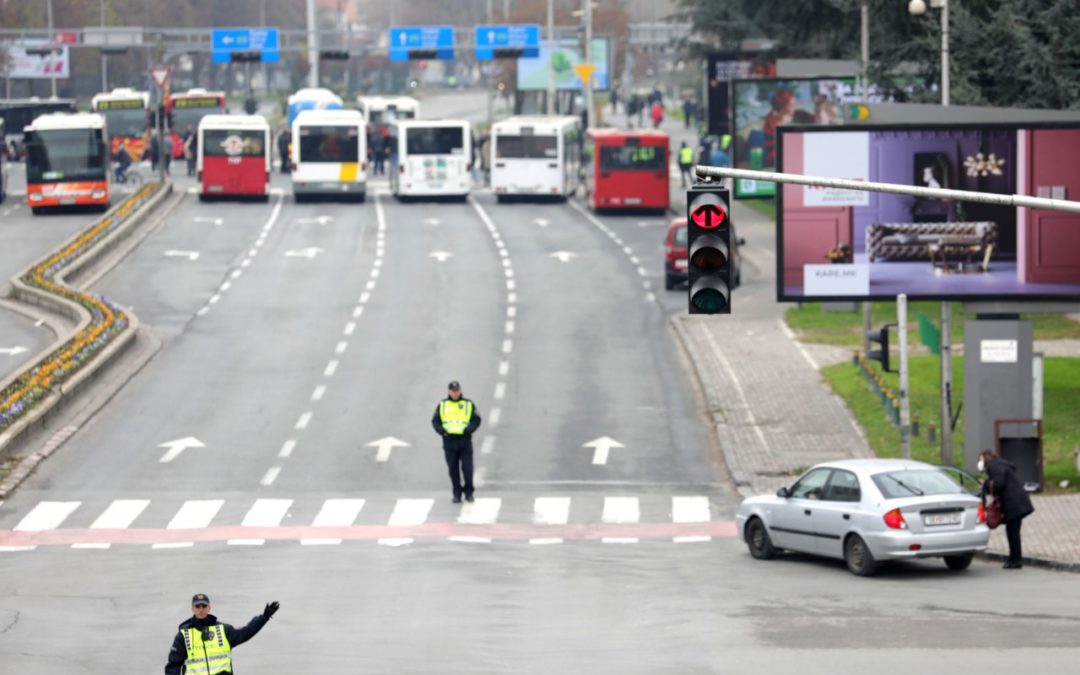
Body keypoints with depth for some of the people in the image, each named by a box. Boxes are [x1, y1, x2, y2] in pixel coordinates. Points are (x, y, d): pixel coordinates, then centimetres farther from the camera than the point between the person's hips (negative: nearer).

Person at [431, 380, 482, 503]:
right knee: (453, 469, 3)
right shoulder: (442, 405, 10)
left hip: (465, 440, -2)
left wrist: (469, 429, -14)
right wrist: (441, 430, -10)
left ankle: (468, 492, 9)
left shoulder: (468, 404, 6)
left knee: (467, 468, -6)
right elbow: (435, 420, 10)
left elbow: (476, 420, 4)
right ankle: (457, 494, 11)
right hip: (449, 440, 2)